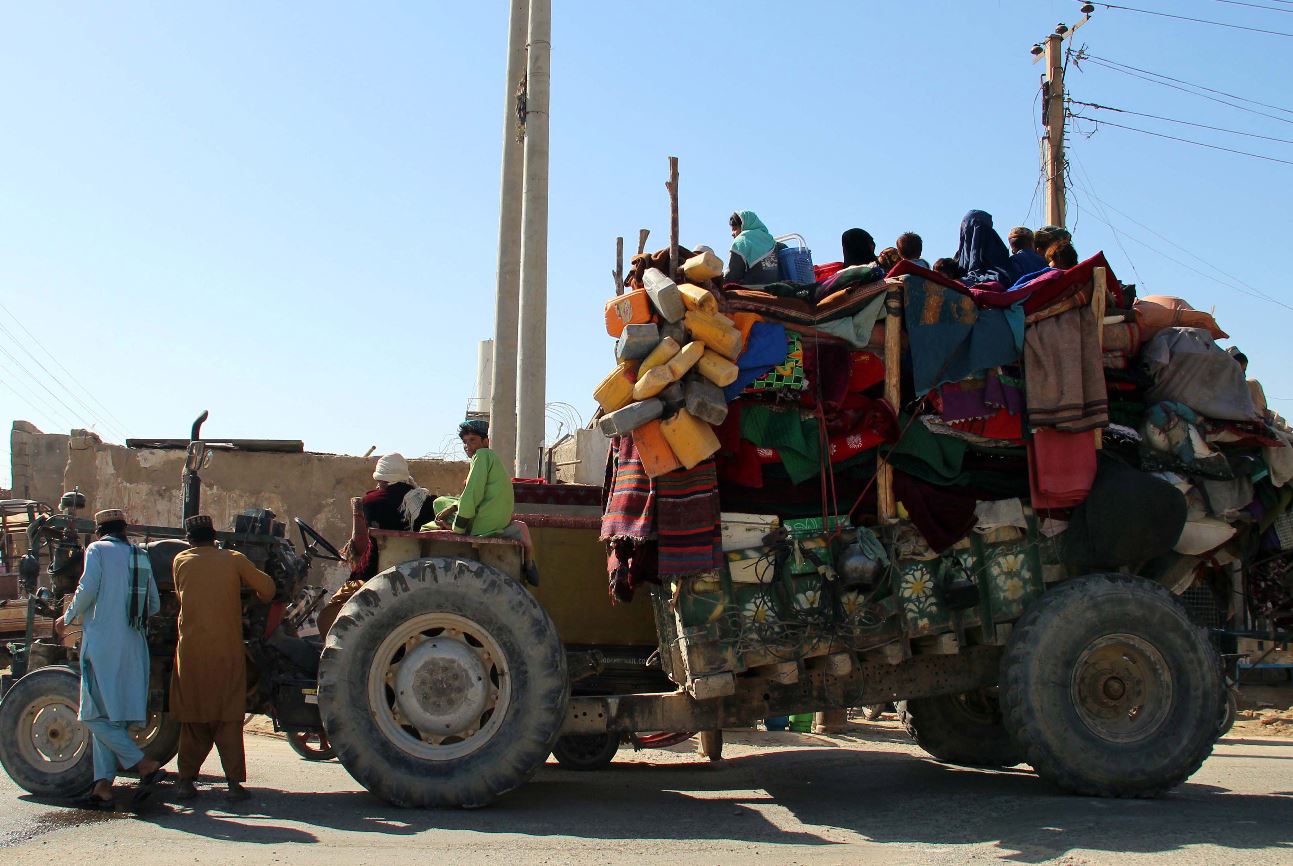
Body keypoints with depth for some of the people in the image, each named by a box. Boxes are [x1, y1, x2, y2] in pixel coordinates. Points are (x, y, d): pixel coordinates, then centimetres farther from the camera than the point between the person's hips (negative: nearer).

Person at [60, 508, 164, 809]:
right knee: (112, 715, 9)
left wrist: (69, 616, 7)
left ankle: (146, 766, -15)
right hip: (134, 646, 6)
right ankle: (103, 786, 3)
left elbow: (87, 589, -11)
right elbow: (155, 605, 15)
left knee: (97, 715, -4)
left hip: (102, 642, -6)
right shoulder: (141, 557, 15)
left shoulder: (97, 550, 1)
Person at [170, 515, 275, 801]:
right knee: (228, 718, 3)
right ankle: (234, 781, 0)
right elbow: (267, 587, 2)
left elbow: (180, 596, 18)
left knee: (193, 716, 10)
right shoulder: (234, 560, 2)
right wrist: (261, 598, 24)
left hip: (191, 651, 1)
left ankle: (186, 780, 10)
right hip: (228, 650, -1)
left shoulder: (181, 561, 6)